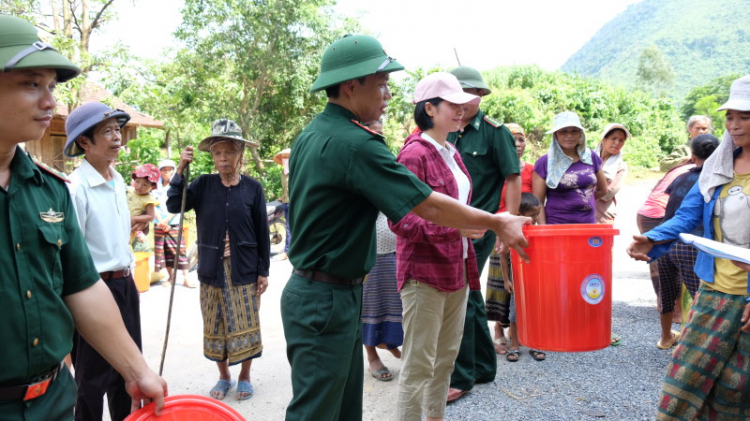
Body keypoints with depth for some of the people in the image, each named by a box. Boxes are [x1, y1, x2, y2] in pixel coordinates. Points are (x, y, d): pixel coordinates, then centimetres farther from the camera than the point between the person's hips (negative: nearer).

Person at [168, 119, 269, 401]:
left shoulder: (253, 188, -4)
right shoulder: (203, 185, 1)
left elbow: (262, 232, -1)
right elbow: (173, 206, -12)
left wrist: (263, 270, -1)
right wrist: (180, 171, -20)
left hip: (244, 271, -2)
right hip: (212, 271, 2)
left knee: (245, 326, 6)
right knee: (215, 327, 11)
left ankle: (245, 377, 26)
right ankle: (224, 377, 30)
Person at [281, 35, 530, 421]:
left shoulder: (311, 135, 8)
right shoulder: (355, 144, -22)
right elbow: (428, 206, -19)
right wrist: (498, 223, -9)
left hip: (311, 287, 9)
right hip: (326, 301, -9)